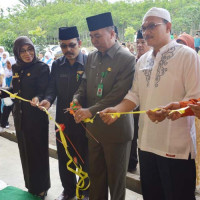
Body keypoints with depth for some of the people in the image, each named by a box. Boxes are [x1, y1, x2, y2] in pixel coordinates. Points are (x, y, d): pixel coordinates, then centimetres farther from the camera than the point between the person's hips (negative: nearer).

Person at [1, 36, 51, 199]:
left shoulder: (42, 67, -12)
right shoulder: (16, 68, 7)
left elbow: (43, 91, -18)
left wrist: (38, 99, -38)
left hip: (36, 117, -6)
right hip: (20, 117, 6)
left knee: (38, 152, 6)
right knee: (25, 151, 16)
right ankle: (30, 186, 34)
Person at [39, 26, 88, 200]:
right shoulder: (57, 65, 7)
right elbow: (52, 87, 6)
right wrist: (48, 99, -14)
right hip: (63, 119, 5)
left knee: (84, 157, 9)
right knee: (64, 157, 16)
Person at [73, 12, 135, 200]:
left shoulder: (127, 59, -14)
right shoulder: (91, 57, 8)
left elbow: (119, 94, -20)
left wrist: (91, 111, -23)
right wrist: (77, 98, -6)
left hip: (116, 129, -6)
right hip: (94, 127, 6)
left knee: (116, 178, 10)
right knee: (95, 175, 18)